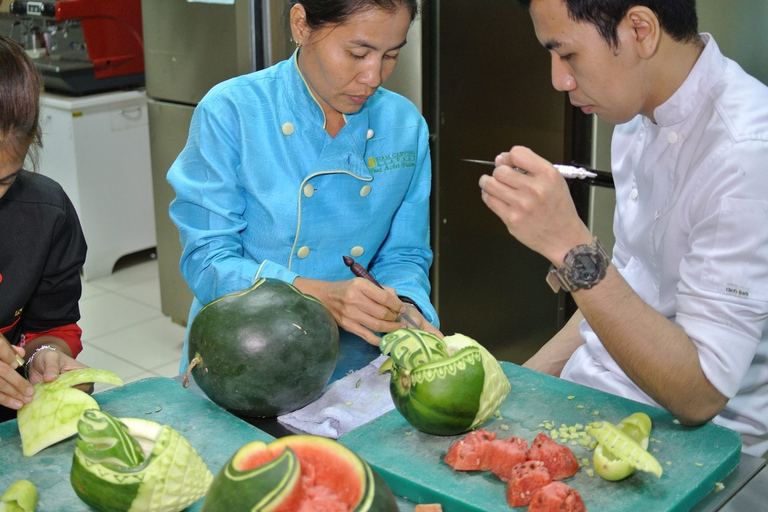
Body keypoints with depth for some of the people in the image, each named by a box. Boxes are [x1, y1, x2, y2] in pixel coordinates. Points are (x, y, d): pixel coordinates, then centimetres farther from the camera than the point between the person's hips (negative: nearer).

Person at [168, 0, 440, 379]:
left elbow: (403, 254, 8)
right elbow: (206, 262, -10)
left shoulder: (406, 126, 3)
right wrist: (320, 295, -24)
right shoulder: (230, 112, -9)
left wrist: (404, 310, -14)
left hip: (354, 371, 4)